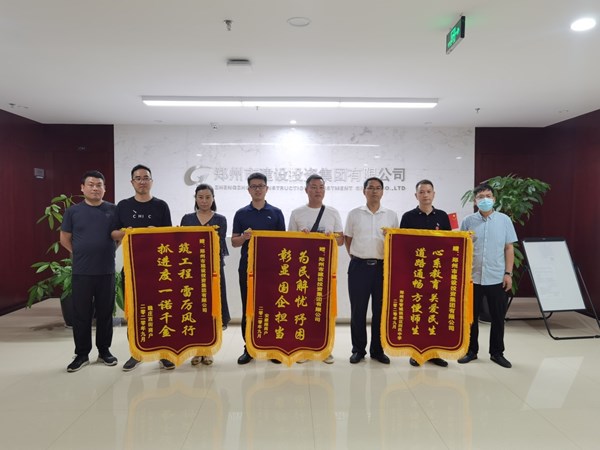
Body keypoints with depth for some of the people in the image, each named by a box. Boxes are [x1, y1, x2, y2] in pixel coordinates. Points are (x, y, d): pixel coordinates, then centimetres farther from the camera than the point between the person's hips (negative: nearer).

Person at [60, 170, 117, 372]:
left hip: (106, 271, 0)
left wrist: (109, 250, 2)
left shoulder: (113, 210, 2)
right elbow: (64, 239, 11)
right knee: (81, 315, 6)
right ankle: (81, 354, 19)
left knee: (105, 313, 9)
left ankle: (104, 351, 22)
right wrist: (81, 253, 8)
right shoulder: (73, 211, 3)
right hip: (81, 272, 0)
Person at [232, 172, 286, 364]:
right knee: (248, 309, 6)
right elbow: (234, 242, 5)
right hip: (247, 267, 1)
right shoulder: (241, 213, 6)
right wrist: (244, 237, -16)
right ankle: (249, 349, 17)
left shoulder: (276, 213, 6)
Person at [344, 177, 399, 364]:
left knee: (380, 310, 7)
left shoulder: (391, 215, 8)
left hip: (383, 266, 1)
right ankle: (358, 349, 17)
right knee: (358, 310, 4)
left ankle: (378, 350, 20)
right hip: (359, 266, -1)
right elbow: (348, 239, 11)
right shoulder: (354, 214, 6)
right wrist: (356, 257, 4)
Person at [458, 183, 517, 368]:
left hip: (497, 278, 0)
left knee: (498, 318, 10)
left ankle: (497, 352, 25)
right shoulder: (468, 221, 1)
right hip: (472, 278, 0)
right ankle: (471, 350, 24)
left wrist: (508, 273, -2)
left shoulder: (504, 220, 1)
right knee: (471, 317, 9)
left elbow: (509, 249, 4)